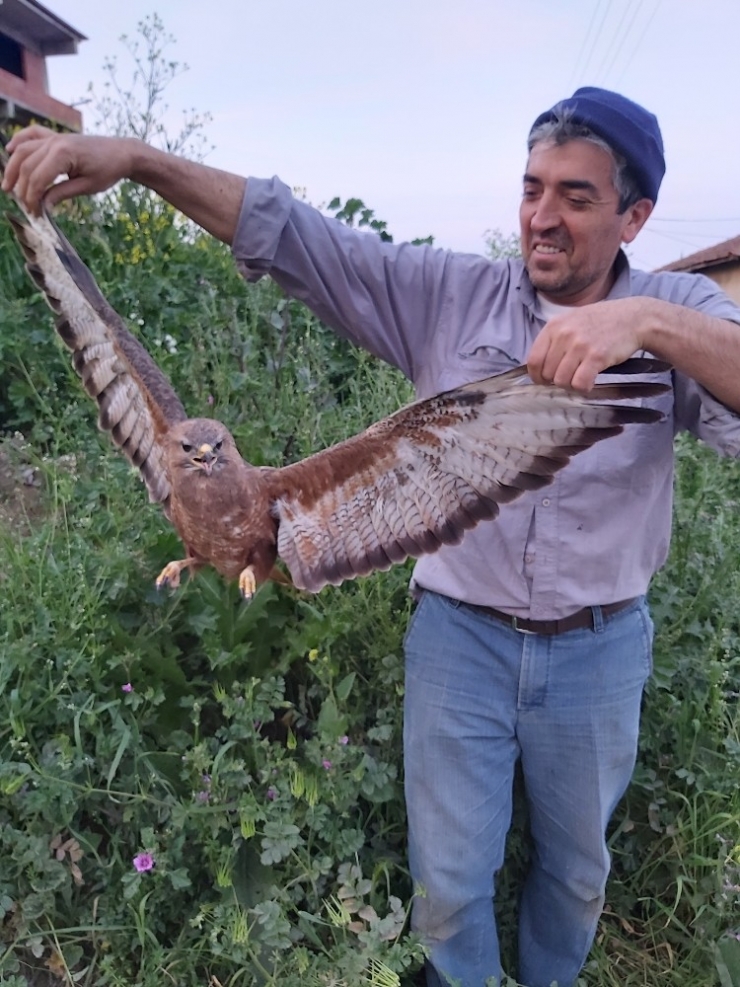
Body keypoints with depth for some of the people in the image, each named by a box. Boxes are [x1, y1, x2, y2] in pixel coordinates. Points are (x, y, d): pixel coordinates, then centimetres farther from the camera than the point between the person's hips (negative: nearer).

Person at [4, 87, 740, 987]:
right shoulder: (448, 295, -5)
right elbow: (292, 236, -8)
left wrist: (650, 324, -40)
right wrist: (136, 159, -18)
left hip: (600, 649, 1)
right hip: (460, 635, 0)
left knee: (577, 867, 25)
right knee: (448, 878, 14)